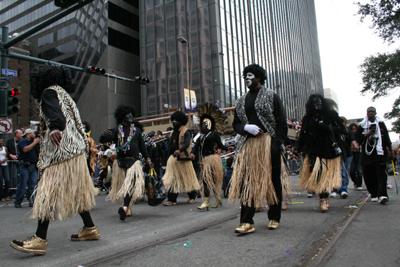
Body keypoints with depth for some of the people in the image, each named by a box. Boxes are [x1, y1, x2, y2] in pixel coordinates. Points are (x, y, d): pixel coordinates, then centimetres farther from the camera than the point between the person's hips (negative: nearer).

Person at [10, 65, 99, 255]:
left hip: (61, 149, -9)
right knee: (75, 190, 13)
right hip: (75, 148, 9)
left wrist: (54, 128, -42)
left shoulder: (49, 92, -1)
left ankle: (40, 240, -10)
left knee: (49, 191, -10)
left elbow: (55, 111, -24)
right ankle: (89, 228, 19)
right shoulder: (64, 95, 25)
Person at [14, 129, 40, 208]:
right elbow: (25, 149, -19)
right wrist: (34, 143, -13)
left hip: (33, 166, 6)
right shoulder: (22, 142, 0)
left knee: (33, 185, 1)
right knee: (22, 184, -4)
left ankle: (32, 202, 3)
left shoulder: (34, 142, 20)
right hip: (24, 166, -6)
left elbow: (38, 152, 20)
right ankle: (17, 202, 6)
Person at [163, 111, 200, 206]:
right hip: (173, 159, 7)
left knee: (187, 178, 6)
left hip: (182, 159, -7)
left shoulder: (186, 132, -8)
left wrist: (179, 150, -40)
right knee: (172, 179, 3)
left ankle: (193, 196, 25)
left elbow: (187, 144, -24)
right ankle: (172, 200, 8)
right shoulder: (174, 132, 16)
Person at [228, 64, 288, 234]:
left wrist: (276, 143, -12)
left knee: (272, 180, 5)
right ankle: (247, 222, -1)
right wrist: (246, 127, -6)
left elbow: (281, 123, 0)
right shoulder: (241, 101, 18)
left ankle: (274, 218, 20)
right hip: (247, 145, 4)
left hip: (268, 144, -3)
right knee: (246, 181, -4)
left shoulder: (271, 96, 6)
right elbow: (235, 124, 17)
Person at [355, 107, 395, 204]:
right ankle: (374, 194, 12)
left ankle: (382, 195, -18)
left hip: (380, 153, -1)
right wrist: (367, 134, -10)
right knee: (368, 175, 0)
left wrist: (391, 151, 10)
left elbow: (387, 138, 12)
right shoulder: (362, 125, 10)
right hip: (367, 153, 1)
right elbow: (357, 137, 4)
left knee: (381, 173, -11)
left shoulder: (381, 123, 11)